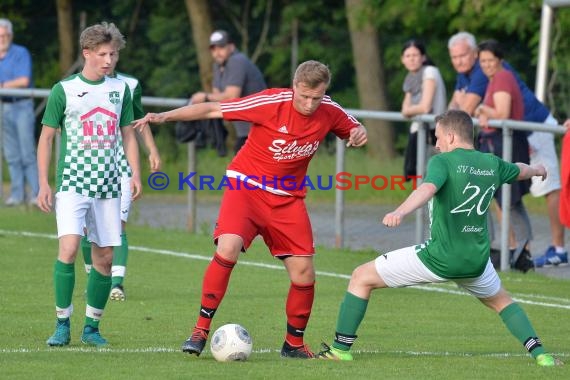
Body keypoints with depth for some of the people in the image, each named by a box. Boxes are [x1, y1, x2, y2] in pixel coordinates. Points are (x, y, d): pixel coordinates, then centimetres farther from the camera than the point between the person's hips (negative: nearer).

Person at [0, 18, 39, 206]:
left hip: (22, 106, -6)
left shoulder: (21, 53, -7)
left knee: (27, 153, -9)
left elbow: (24, 81, -17)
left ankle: (36, 194, -8)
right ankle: (17, 194, 9)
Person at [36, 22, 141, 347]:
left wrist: (136, 174, 5)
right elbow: (47, 136, 3)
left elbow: (128, 134, 16)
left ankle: (92, 326, 14)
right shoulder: (64, 90, -2)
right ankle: (63, 325, -10)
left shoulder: (120, 89, 8)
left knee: (105, 257, 2)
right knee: (69, 248, -19)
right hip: (73, 183, -4)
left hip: (108, 185, 4)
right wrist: (44, 183, -3)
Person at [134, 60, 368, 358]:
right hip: (246, 186, -4)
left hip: (288, 198, 4)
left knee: (304, 273, -5)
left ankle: (294, 344, 18)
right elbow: (213, 109, -16)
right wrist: (165, 116, -22)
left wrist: (359, 133, -12)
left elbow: (353, 129, 14)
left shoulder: (330, 113, -7)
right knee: (228, 247, -27)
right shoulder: (271, 102, -19)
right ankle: (201, 330, -16)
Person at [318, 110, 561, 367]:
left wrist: (400, 212, -47)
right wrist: (536, 170, 58)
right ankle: (539, 353, 16)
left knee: (362, 278, 7)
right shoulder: (492, 164, 11)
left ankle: (341, 348, 2)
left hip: (439, 257, -6)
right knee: (501, 301, 34)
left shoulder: (443, 161, -8)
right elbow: (519, 170, 33)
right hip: (476, 260, 6)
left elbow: (428, 188, -30)